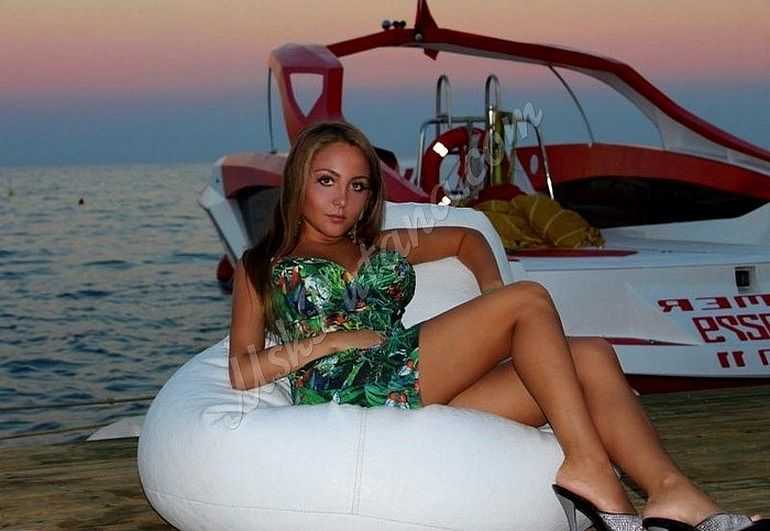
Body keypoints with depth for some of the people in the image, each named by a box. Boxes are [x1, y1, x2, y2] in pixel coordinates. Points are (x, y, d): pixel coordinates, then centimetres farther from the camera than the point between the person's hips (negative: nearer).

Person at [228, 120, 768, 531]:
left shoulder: (379, 247, 31)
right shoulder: (260, 265, 18)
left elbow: (467, 238, 40)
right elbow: (241, 372, 7)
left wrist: (492, 295, 19)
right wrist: (327, 340, -6)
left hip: (421, 397, 6)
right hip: (345, 388, -6)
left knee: (590, 358, -16)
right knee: (530, 300, -18)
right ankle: (587, 466, -28)